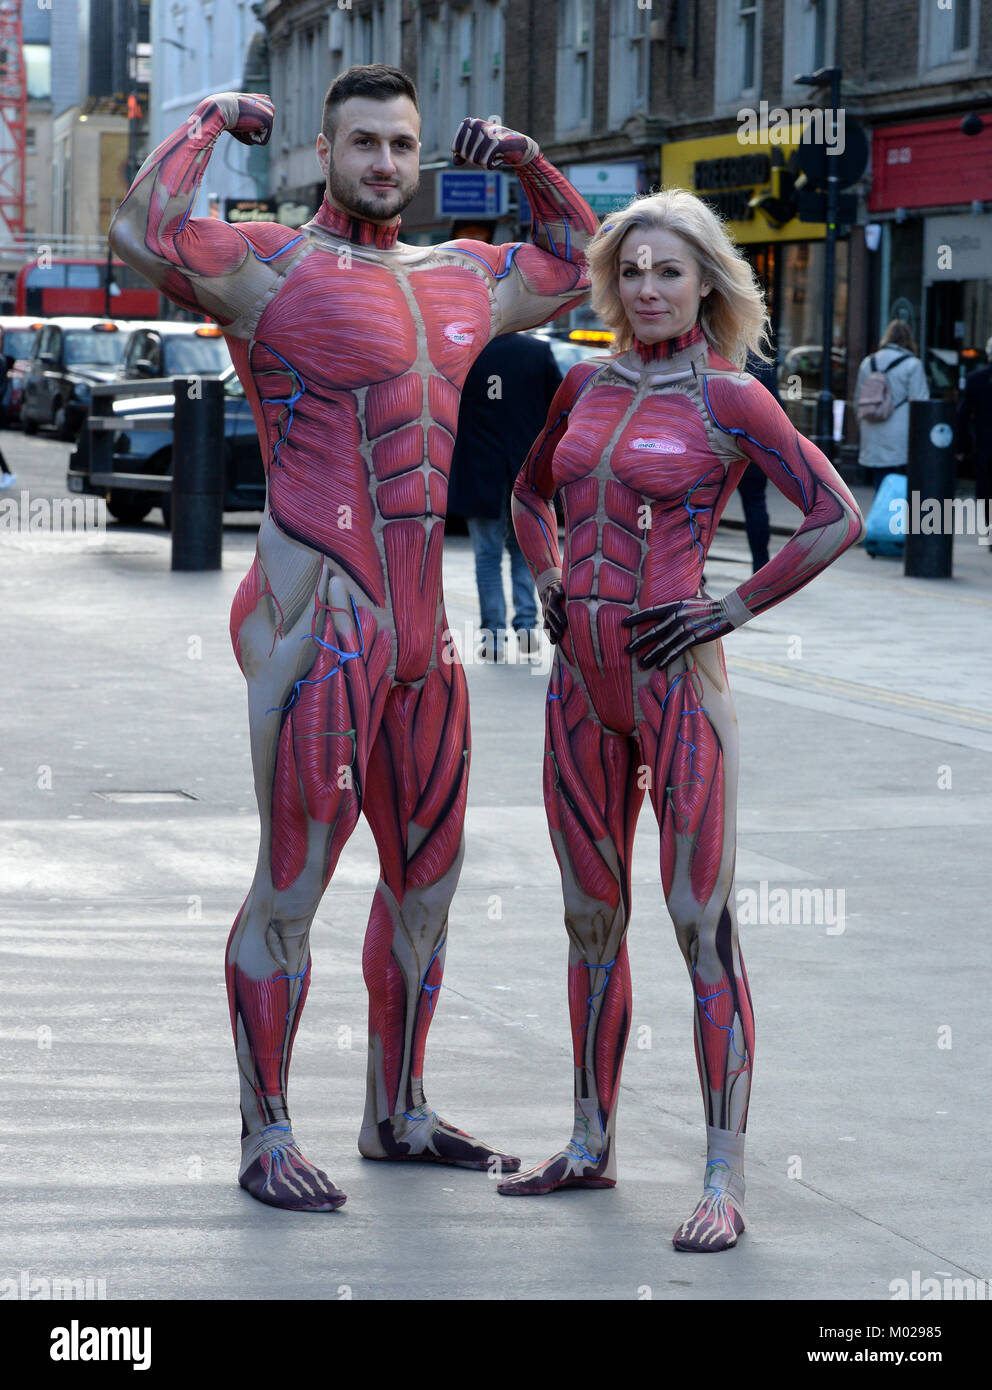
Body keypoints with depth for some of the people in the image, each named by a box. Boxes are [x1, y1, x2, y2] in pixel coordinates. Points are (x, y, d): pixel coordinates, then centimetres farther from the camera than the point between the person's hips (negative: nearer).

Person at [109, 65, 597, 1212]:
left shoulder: (460, 280, 17)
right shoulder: (270, 267, -6)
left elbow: (576, 264, 35)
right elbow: (141, 237, -26)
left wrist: (531, 164, 20)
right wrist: (207, 121, -12)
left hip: (420, 628, 8)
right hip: (317, 622, -8)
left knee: (428, 877, 15)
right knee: (292, 886, -5)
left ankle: (397, 1114, 29)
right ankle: (265, 1140, 4)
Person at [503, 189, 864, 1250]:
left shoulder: (728, 399, -6)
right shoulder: (586, 385, 10)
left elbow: (837, 518, -9)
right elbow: (529, 494, 28)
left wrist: (733, 610, -9)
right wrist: (549, 584, 12)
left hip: (676, 682, -6)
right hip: (581, 680, 6)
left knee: (702, 923, -7)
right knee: (591, 917, 13)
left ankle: (724, 1181, -5)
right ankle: (591, 1144, 24)